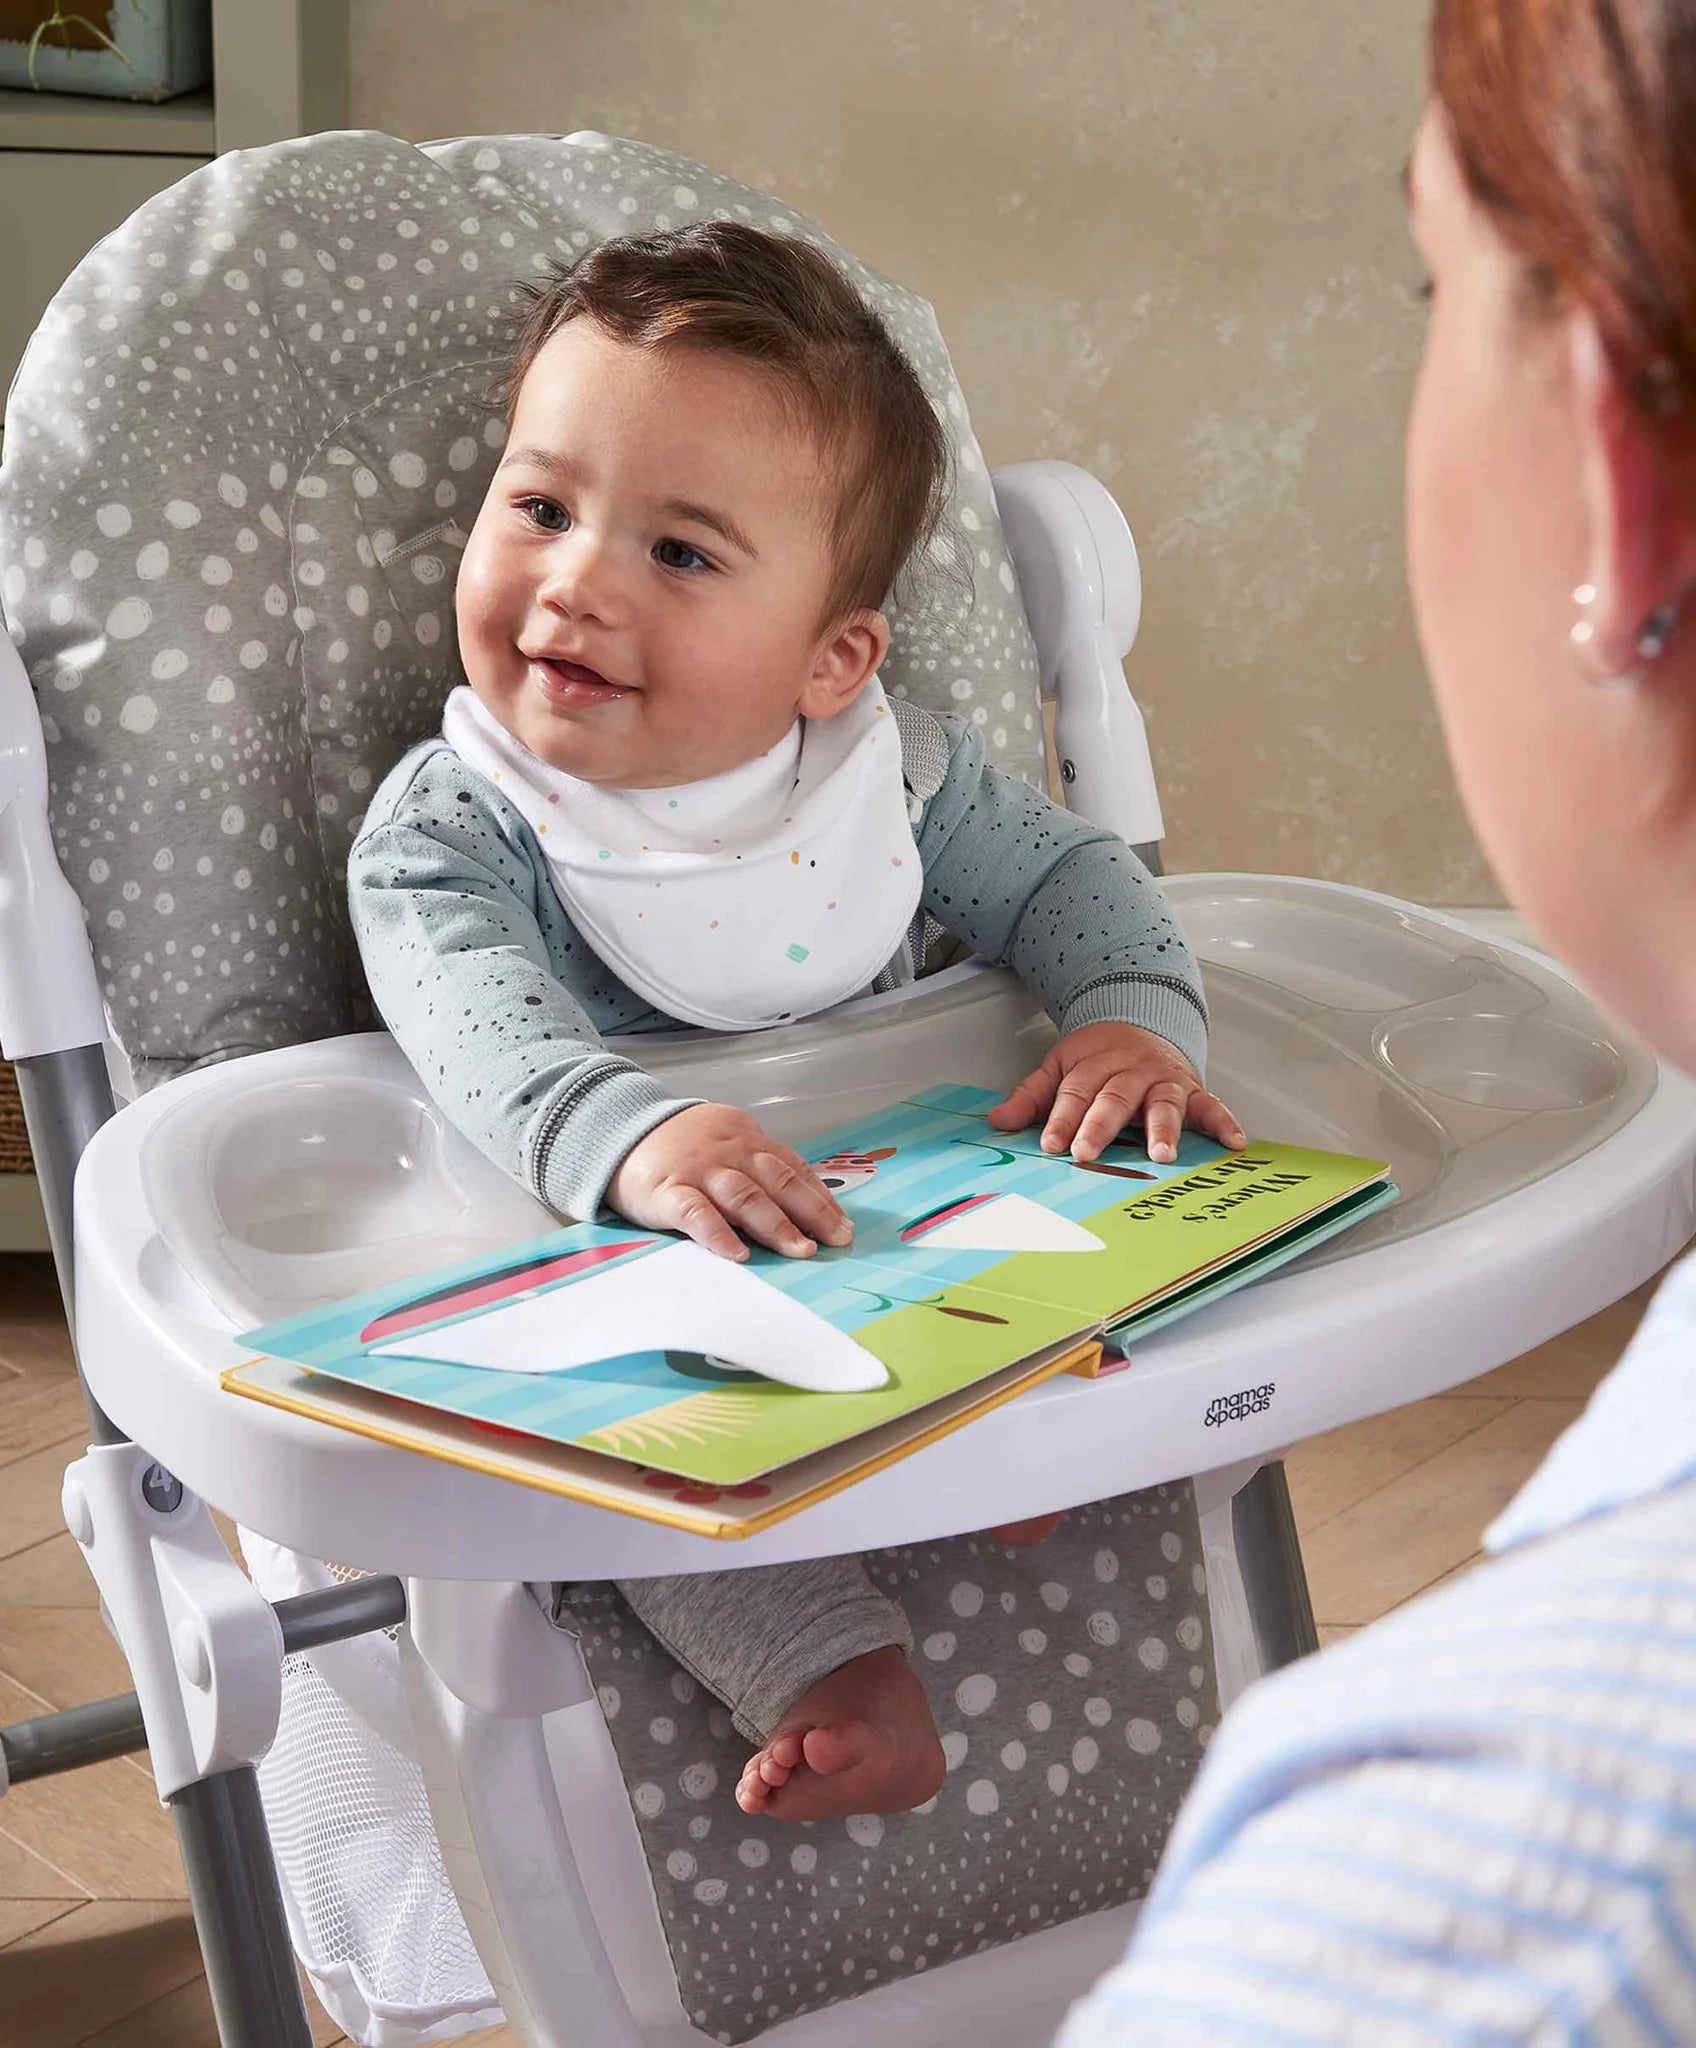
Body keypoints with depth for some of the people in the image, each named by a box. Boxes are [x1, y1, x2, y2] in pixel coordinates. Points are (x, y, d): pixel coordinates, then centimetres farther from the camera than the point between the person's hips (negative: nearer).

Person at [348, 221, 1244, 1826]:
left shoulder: (891, 773, -3)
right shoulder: (442, 830, -15)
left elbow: (1062, 875, 6)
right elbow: (483, 1025, -32)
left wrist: (1136, 1020, -17)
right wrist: (636, 1138, -54)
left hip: (911, 1217, 3)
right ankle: (833, 1672, -29)